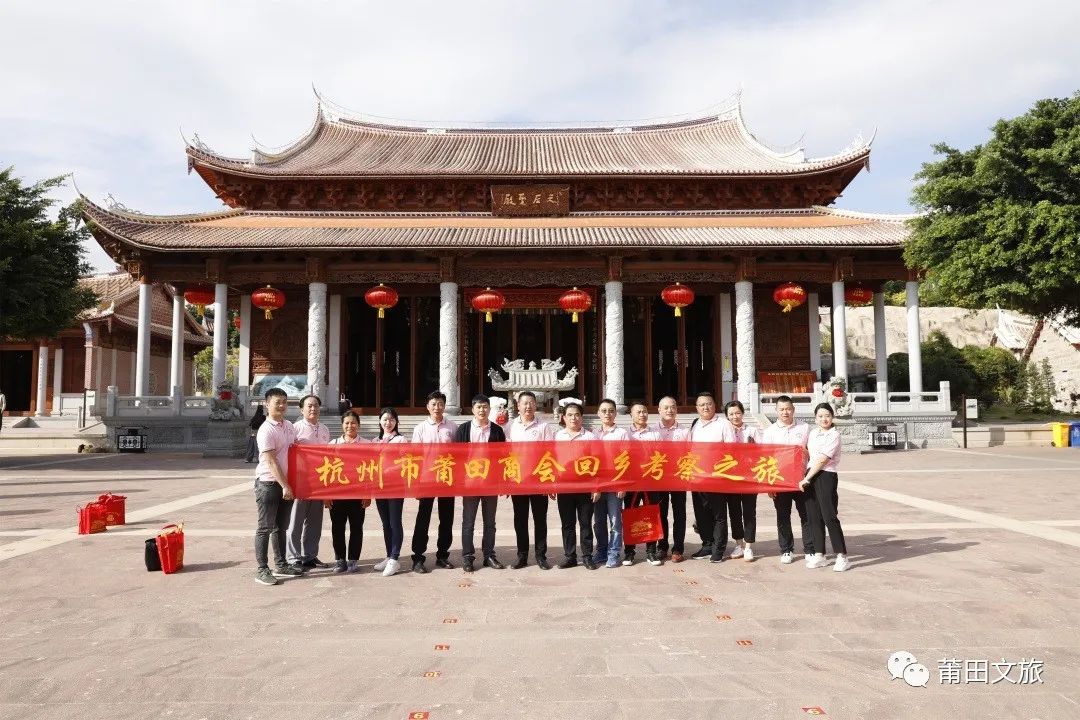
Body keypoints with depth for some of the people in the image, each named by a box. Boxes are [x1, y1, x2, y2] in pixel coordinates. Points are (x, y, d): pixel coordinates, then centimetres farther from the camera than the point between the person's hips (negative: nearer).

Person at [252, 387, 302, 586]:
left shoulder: (289, 426, 9)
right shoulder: (266, 430, -15)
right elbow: (271, 462, -18)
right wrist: (285, 486, -19)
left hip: (286, 482, 8)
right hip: (268, 483, -8)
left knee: (281, 527, 15)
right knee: (265, 528, -1)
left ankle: (280, 566, 24)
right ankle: (262, 569, 6)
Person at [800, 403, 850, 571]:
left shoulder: (834, 435, -9)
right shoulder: (813, 433, 13)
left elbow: (822, 460, -14)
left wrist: (806, 479, -12)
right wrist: (805, 477, 12)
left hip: (826, 476, -7)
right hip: (810, 476, 7)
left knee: (829, 516, -8)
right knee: (814, 517, 9)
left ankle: (842, 556, 0)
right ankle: (819, 555, 18)